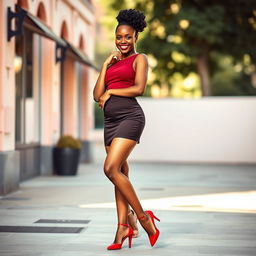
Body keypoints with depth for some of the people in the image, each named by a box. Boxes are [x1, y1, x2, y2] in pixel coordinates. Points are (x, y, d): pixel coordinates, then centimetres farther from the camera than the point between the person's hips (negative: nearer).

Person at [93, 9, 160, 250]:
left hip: (130, 116, -7)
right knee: (120, 173, 4)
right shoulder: (112, 63, 22)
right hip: (110, 120, 7)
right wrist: (106, 65, 8)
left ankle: (142, 216, -7)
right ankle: (124, 226, 6)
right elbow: (97, 95, 12)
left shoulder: (139, 58, 6)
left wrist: (110, 92, 0)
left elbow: (139, 88, -9)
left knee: (111, 168, -18)